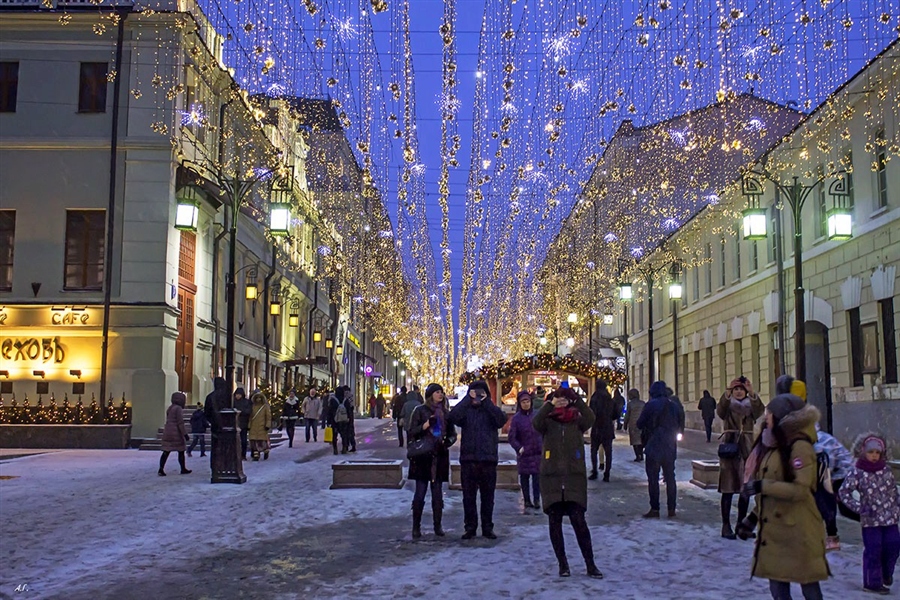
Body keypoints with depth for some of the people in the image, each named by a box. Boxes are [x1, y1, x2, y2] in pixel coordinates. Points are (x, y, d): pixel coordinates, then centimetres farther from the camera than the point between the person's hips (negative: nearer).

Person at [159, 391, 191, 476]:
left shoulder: (170, 408, 16)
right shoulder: (178, 408, -12)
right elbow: (180, 423, -16)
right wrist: (185, 434, -14)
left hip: (167, 432, 8)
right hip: (176, 434, -8)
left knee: (166, 451, 3)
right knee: (181, 451, 5)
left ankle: (161, 469, -6)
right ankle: (183, 469, 14)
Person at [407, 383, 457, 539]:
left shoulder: (445, 412, 12)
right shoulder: (420, 410, 1)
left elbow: (453, 434, 15)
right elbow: (412, 432, -3)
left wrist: (447, 442, -6)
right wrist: (425, 425, -19)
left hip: (439, 457, 3)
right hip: (423, 457, -3)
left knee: (437, 494, 5)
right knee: (420, 493, -4)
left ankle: (438, 526, 13)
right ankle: (416, 527, 4)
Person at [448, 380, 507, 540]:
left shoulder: (491, 410, 6)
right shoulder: (466, 410, 5)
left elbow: (502, 420, -16)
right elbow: (453, 417, -16)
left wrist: (486, 401, -15)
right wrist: (468, 399, -16)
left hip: (488, 460, 0)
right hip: (468, 460, 0)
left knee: (488, 496, 9)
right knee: (468, 496, 6)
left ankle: (487, 527, 19)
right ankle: (470, 527, 16)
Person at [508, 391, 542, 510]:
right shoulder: (516, 418, -5)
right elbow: (512, 437, -5)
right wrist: (519, 448, -16)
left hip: (537, 452, 1)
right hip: (524, 453, -1)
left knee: (537, 476, -2)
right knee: (524, 477, 6)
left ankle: (536, 499, 7)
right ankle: (527, 501, 17)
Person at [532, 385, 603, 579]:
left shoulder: (577, 422, 8)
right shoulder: (548, 423, 6)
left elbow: (590, 418, -14)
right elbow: (536, 422, -16)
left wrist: (576, 398, -19)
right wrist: (550, 404, -21)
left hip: (574, 477, -1)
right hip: (551, 477, 1)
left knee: (579, 520, -8)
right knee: (555, 522, 4)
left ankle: (590, 564, 1)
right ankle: (562, 563, 16)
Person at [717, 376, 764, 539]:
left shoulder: (750, 405, 9)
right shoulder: (728, 405, 4)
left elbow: (760, 411, -15)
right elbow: (720, 410, -21)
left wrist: (752, 393, -34)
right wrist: (727, 393, -40)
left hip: (747, 450, 3)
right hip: (729, 449, -3)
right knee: (728, 489, -5)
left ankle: (741, 524, 18)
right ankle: (726, 526, -3)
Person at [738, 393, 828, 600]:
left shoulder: (800, 447, -13)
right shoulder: (774, 446, 14)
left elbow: (800, 489, -22)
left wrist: (762, 486, -22)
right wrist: (753, 517, 15)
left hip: (798, 531, -9)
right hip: (774, 531, 9)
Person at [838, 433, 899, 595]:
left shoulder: (886, 469, 4)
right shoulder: (857, 472, -10)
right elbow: (844, 492, -9)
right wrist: (859, 507, -16)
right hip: (871, 520, -4)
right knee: (873, 551, 1)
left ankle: (886, 574, 33)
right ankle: (872, 582, 13)